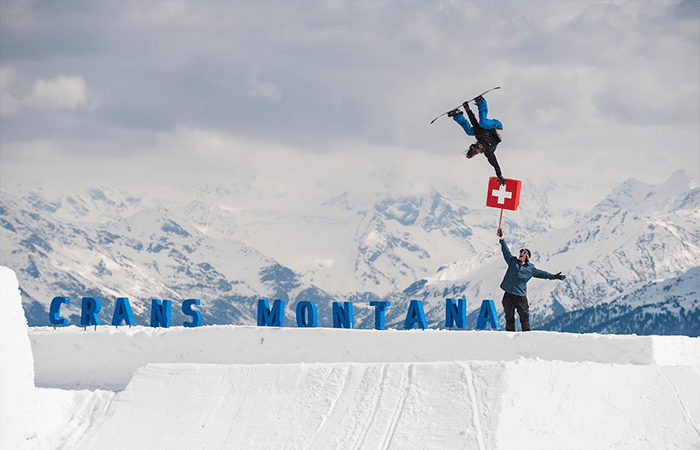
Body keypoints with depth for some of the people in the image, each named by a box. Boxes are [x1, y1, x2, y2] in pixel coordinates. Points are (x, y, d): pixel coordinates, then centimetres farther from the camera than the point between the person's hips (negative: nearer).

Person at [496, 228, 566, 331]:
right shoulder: (512, 261, 11)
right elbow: (506, 251, 12)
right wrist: (502, 239, 5)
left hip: (521, 296, -1)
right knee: (509, 318, 4)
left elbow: (541, 273, 14)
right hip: (508, 295, 1)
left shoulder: (530, 269, 8)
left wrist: (554, 277, 10)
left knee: (525, 318, -1)